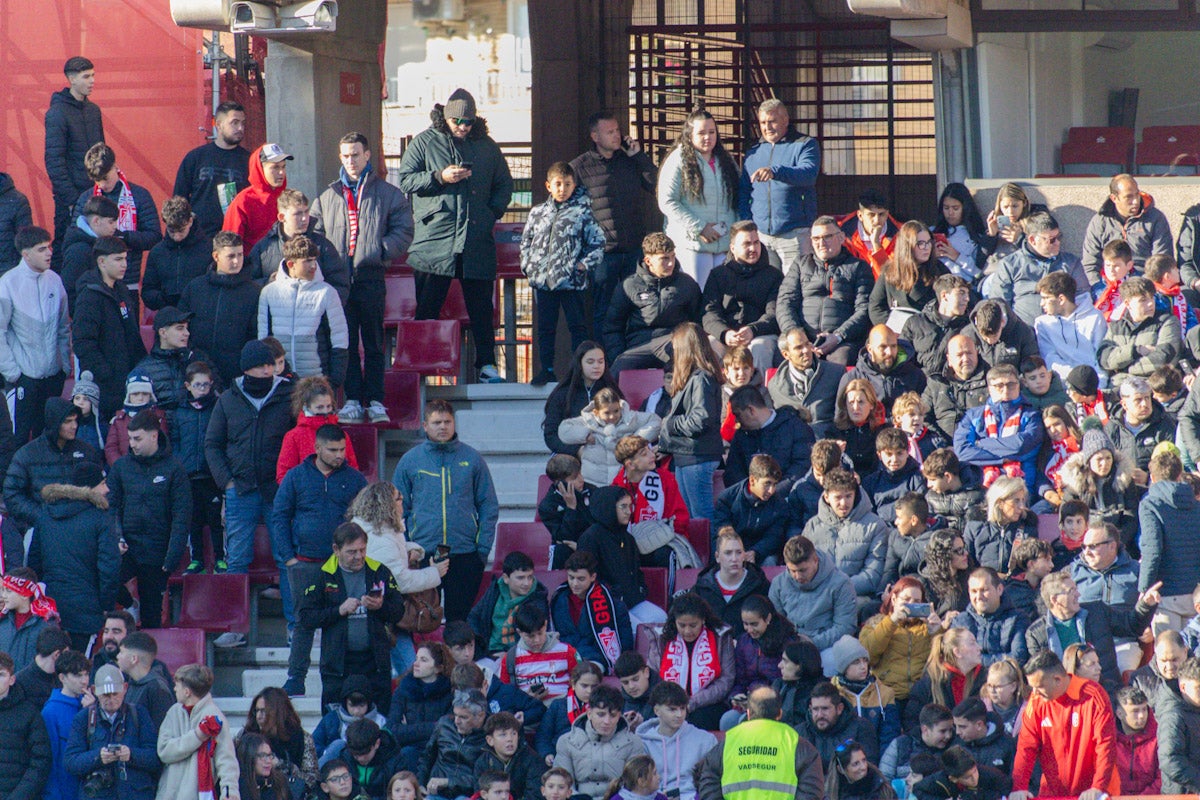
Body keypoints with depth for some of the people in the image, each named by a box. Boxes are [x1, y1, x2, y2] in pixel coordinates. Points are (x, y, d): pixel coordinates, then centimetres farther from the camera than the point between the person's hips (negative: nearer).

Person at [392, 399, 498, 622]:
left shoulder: (472, 459, 5)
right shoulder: (410, 460, 5)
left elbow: (489, 507, 8)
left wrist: (483, 547, -1)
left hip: (465, 555, 0)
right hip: (422, 554, 0)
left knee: (460, 619, 2)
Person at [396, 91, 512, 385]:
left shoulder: (486, 146, 13)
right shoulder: (425, 142, 6)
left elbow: (504, 184, 21)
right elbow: (406, 180, 1)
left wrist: (494, 211, 5)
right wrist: (439, 177, -13)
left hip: (477, 239, 2)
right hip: (434, 238, -2)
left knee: (481, 306, 3)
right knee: (427, 308, -1)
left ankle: (487, 365, 7)